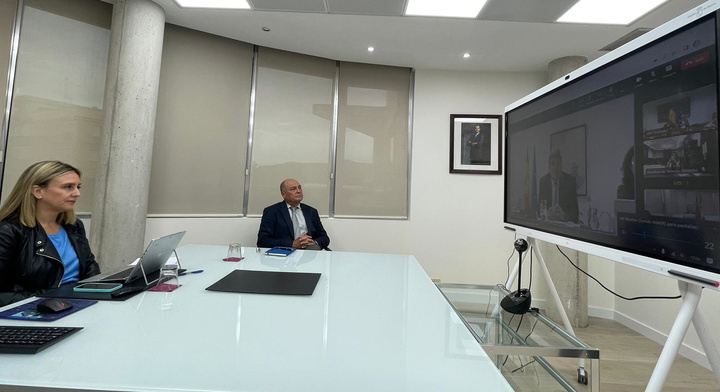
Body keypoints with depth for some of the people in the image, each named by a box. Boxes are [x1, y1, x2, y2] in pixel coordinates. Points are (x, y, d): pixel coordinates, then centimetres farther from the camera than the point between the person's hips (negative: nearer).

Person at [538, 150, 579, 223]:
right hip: (547, 221, 2)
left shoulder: (570, 180, -1)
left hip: (567, 223, -2)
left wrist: (564, 215, -21)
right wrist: (547, 215, -15)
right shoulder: (543, 180, 5)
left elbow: (574, 209, -2)